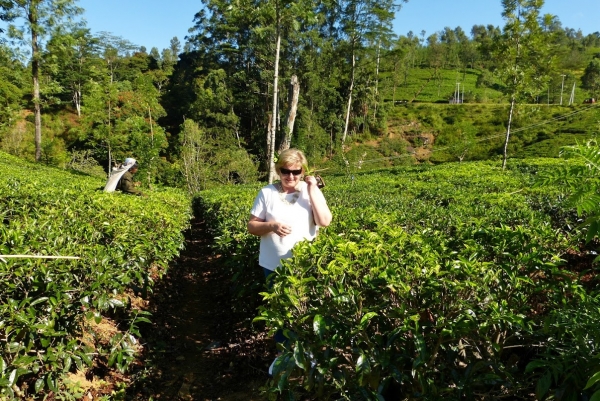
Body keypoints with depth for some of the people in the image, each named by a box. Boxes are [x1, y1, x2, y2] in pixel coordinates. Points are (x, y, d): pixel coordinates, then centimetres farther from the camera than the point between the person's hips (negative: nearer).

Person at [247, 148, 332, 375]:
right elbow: (252, 226, -3)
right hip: (274, 266, 1)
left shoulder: (311, 192, -4)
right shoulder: (267, 193, -4)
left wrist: (313, 190, -19)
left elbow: (325, 221, -17)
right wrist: (271, 225, -22)